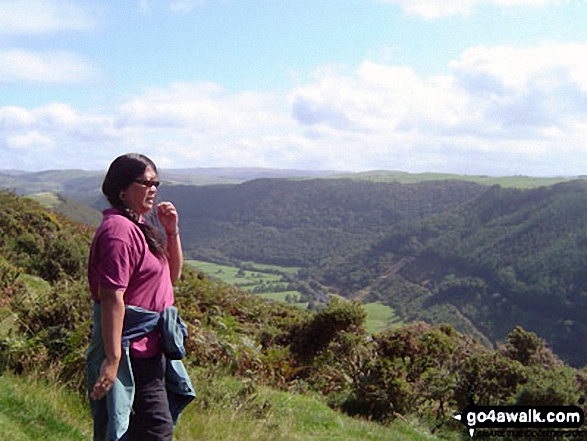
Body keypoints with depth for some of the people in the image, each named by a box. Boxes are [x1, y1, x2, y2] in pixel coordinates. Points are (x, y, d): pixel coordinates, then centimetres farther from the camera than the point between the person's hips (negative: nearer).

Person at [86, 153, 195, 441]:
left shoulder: (139, 226, 13)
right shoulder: (119, 229, -17)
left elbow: (173, 275, 18)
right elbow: (112, 297, -25)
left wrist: (172, 232, 3)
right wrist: (112, 359, -29)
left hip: (152, 348, 10)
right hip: (133, 351, -10)